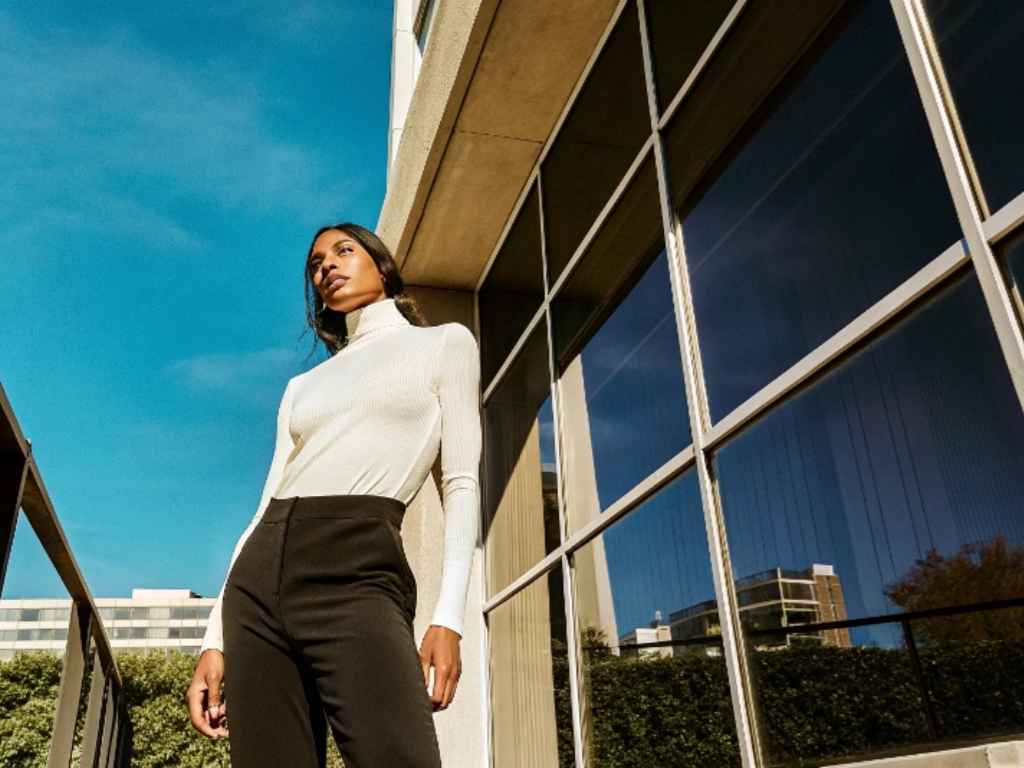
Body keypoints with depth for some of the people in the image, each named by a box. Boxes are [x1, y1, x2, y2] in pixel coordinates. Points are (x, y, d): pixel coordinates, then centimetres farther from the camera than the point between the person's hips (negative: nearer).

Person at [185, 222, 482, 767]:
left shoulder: (445, 343, 14)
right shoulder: (303, 386, 26)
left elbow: (462, 484, 3)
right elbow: (267, 505, 18)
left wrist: (448, 618, -9)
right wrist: (215, 638, 8)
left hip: (357, 573, -5)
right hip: (259, 577, 5)